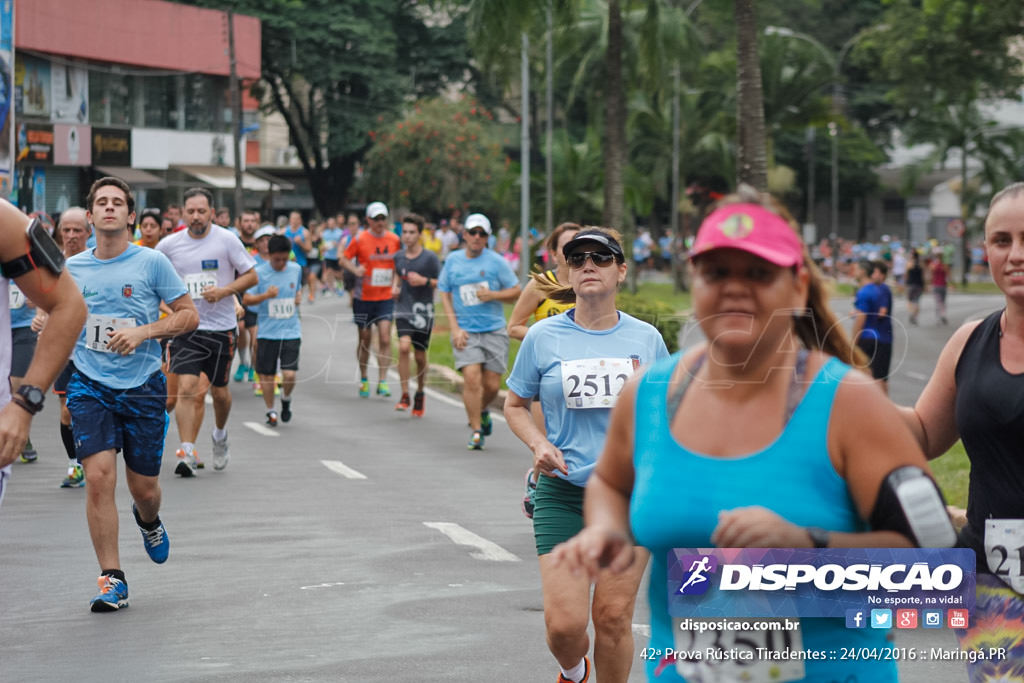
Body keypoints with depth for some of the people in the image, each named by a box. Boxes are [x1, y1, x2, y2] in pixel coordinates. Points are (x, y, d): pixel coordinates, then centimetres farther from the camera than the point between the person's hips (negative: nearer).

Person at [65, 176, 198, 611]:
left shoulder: (151, 262, -3)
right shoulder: (72, 268, 6)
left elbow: (189, 314, -2)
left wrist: (144, 332, -15)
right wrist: (47, 324, 0)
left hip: (143, 385, -1)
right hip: (89, 385, 1)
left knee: (144, 487, 6)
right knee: (98, 475, -15)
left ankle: (148, 521, 46)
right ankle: (112, 580, -7)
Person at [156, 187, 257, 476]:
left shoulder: (227, 240, -5)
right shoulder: (168, 245, 0)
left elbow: (251, 276, 0)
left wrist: (224, 291, -15)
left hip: (222, 327, 0)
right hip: (186, 327, 0)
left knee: (219, 390, 10)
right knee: (187, 387, -14)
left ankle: (220, 436, 40)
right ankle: (187, 453, -13)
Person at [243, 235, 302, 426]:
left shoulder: (296, 269, 5)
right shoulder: (259, 272, -7)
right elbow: (246, 299, -9)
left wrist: (299, 296, 2)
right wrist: (266, 295, -25)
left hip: (291, 331, 1)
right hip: (267, 332, -1)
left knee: (289, 375, -9)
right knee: (267, 375, 4)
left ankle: (286, 400, 21)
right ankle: (270, 411, 23)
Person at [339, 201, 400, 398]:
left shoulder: (395, 239, 2)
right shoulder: (360, 239, -5)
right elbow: (344, 259, 2)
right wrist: (355, 269, -17)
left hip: (386, 297, 1)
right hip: (363, 297, -1)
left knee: (385, 338, -11)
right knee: (365, 339, 7)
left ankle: (382, 382, -8)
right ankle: (363, 379, 25)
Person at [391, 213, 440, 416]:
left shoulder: (430, 257, -6)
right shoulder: (399, 256, 5)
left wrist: (424, 281, -18)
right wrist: (395, 287, 4)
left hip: (423, 311, -2)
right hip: (403, 309, 2)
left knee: (420, 356, 5)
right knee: (404, 346, -20)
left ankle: (419, 393, 30)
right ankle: (405, 395, -14)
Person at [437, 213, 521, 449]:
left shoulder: (496, 261, 0)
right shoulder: (453, 260, 5)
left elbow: (515, 291, 5)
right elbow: (445, 295, 9)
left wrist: (493, 295, -14)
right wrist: (455, 328, -1)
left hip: (494, 331, 0)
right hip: (466, 330, 0)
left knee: (492, 385, 0)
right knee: (471, 377, -17)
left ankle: (482, 410, 34)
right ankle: (476, 430, -7)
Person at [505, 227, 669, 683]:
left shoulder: (645, 338, 3)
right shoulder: (543, 337, -1)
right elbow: (515, 406, 10)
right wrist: (539, 444, -8)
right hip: (563, 493, -1)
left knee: (614, 617, 0)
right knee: (564, 623, -8)